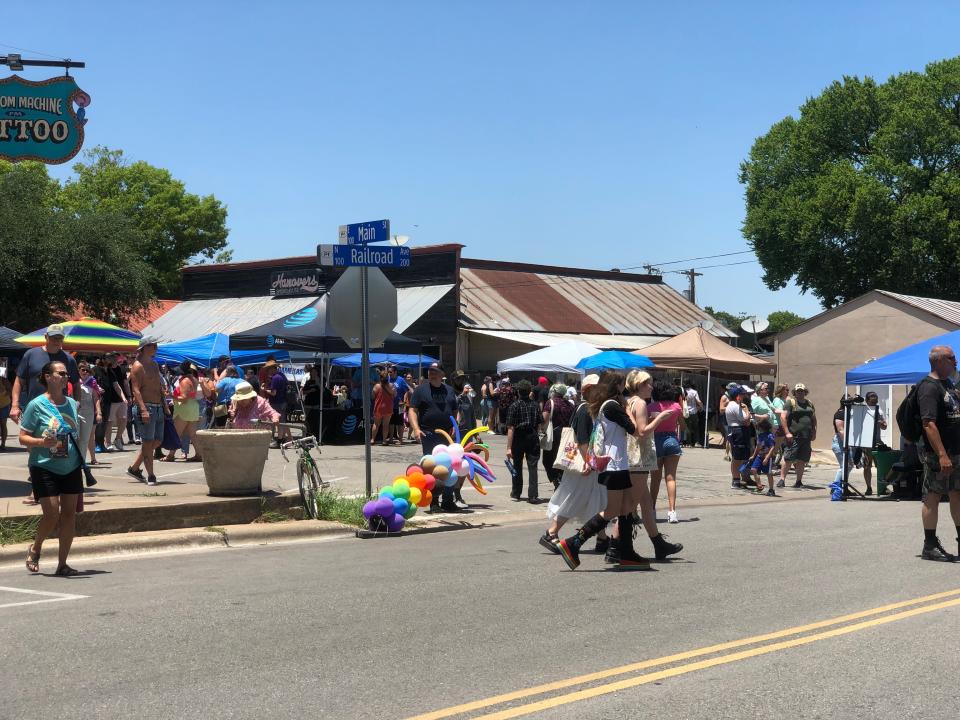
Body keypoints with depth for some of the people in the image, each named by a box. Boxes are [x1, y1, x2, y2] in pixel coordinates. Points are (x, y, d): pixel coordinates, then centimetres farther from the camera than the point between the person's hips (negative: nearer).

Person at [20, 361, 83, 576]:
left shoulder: (71, 403, 7)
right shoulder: (37, 405, -8)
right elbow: (23, 438, -7)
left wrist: (80, 461, 16)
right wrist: (42, 442, -26)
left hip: (71, 468, 5)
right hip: (44, 468, -5)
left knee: (69, 514, 2)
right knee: (51, 514, -10)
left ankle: (62, 563, 10)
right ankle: (35, 548, 20)